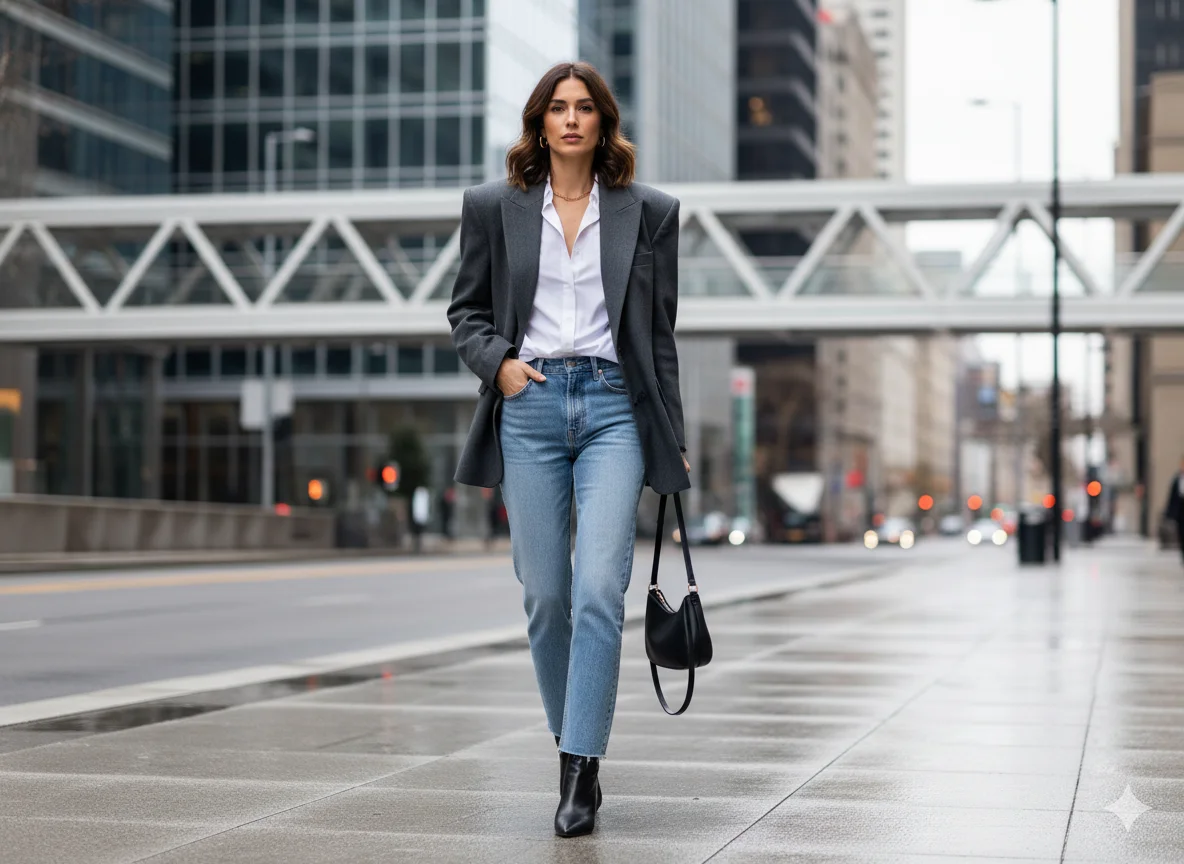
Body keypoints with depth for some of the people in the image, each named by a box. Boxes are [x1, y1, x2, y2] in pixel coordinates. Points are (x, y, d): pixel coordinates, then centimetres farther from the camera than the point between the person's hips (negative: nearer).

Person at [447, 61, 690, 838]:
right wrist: (498, 360, -6)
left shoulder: (648, 212, 7)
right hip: (530, 407, 1)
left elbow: (660, 334, 10)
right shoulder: (495, 207, 8)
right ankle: (573, 740, 24)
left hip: (614, 408, -1)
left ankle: (581, 773, -11)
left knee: (600, 591, -13)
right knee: (545, 597, 4)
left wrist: (674, 440, 8)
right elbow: (467, 310, 14)